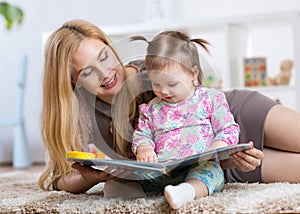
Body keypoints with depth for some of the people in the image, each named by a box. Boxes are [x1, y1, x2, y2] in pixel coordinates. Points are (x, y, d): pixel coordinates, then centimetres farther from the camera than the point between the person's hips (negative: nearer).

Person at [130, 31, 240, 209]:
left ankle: (188, 190, -62)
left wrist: (214, 150, -13)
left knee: (209, 170, -38)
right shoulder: (151, 109, 19)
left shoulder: (211, 99, 9)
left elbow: (229, 130, 7)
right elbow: (141, 135, 20)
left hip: (201, 166, -5)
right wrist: (144, 149, -5)